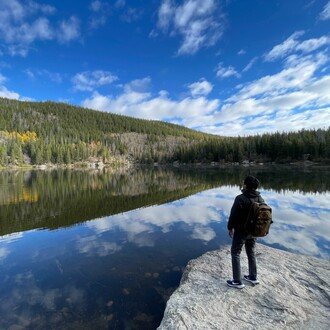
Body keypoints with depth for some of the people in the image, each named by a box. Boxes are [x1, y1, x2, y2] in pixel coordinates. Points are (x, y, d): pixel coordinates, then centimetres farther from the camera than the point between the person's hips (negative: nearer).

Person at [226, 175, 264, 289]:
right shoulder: (260, 199, -3)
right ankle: (253, 277, 37)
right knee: (251, 253, 22)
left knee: (235, 253, 7)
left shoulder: (240, 198, -25)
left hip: (241, 231, -7)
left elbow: (233, 215, -20)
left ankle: (237, 281, 14)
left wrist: (230, 227, -4)